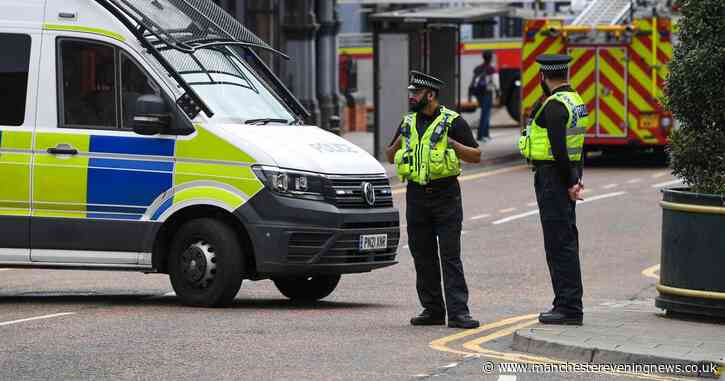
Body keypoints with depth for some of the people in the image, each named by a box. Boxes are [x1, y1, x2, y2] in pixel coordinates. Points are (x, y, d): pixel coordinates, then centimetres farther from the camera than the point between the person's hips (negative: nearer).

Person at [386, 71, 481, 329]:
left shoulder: (452, 122, -2)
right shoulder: (409, 122, 13)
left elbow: (476, 155, -2)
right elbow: (390, 157, 20)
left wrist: (451, 143, -15)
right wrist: (399, 143, -1)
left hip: (446, 196, -5)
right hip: (416, 198, 5)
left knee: (450, 255, -10)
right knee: (423, 256, 6)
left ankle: (457, 311, -14)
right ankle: (432, 310, 14)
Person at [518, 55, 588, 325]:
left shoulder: (554, 105, -17)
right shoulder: (575, 100, 14)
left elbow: (559, 148, -23)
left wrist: (569, 183, -17)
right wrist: (576, 178, 12)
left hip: (553, 178, -10)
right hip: (568, 174, 10)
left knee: (560, 244, -8)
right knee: (566, 240, 14)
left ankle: (568, 308, -8)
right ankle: (569, 305, 20)